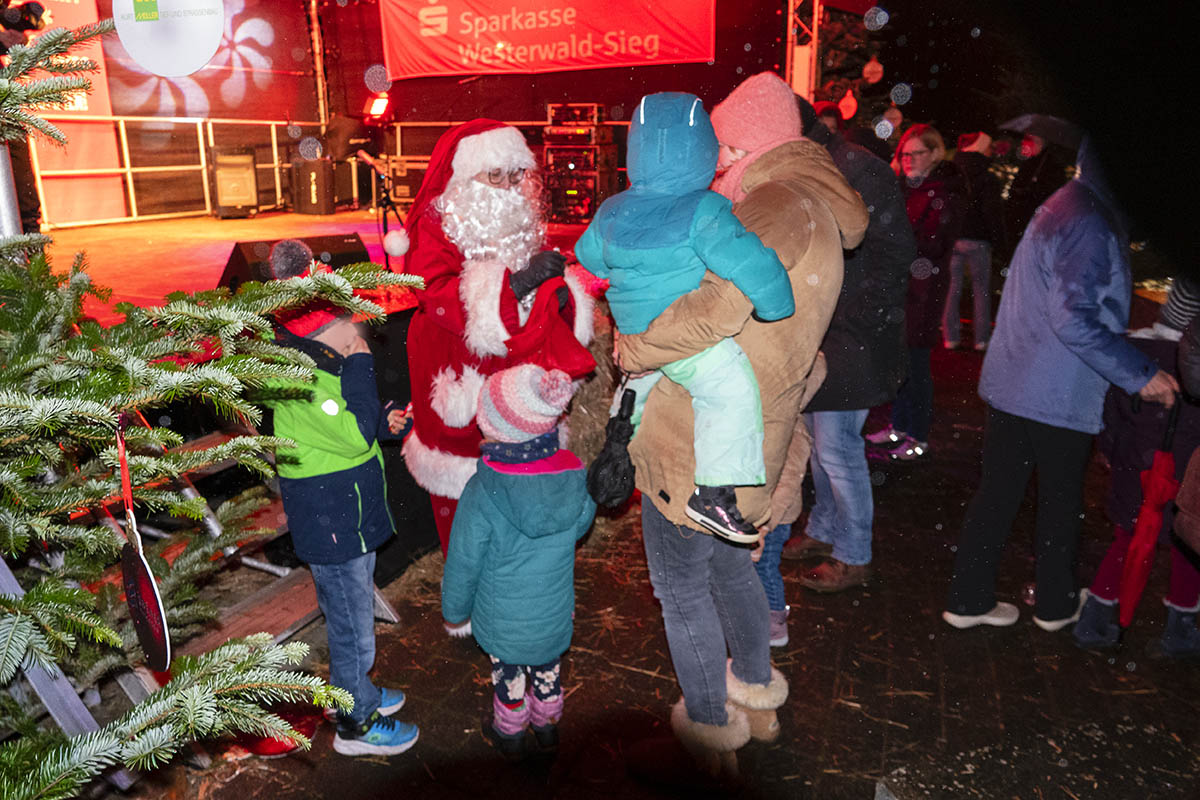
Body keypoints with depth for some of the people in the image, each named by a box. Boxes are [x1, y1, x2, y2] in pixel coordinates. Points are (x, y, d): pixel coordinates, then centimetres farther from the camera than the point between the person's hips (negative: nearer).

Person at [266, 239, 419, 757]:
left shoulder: (322, 354, 5)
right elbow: (354, 437, -30)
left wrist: (383, 421, 0)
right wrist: (359, 361, -26)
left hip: (349, 506, 9)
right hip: (330, 517, -9)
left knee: (352, 612, 25)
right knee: (352, 623, 8)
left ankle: (356, 691, 46)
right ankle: (357, 724, 28)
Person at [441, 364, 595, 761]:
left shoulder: (482, 493, -30)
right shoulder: (575, 475, -21)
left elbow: (463, 561, -17)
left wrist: (455, 609, 1)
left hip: (501, 615, -3)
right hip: (555, 609, 3)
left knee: (508, 674, 23)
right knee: (547, 668, 27)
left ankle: (511, 734, 46)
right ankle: (548, 725, 49)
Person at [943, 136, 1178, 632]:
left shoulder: (1060, 207, 14)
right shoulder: (1089, 223, -18)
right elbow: (1073, 318, -26)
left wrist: (1130, 359, 23)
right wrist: (1139, 374, -20)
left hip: (1011, 382, 8)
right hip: (1056, 394, -8)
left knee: (998, 492, 12)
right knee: (1061, 500, 11)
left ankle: (968, 600, 20)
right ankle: (1055, 605, 30)